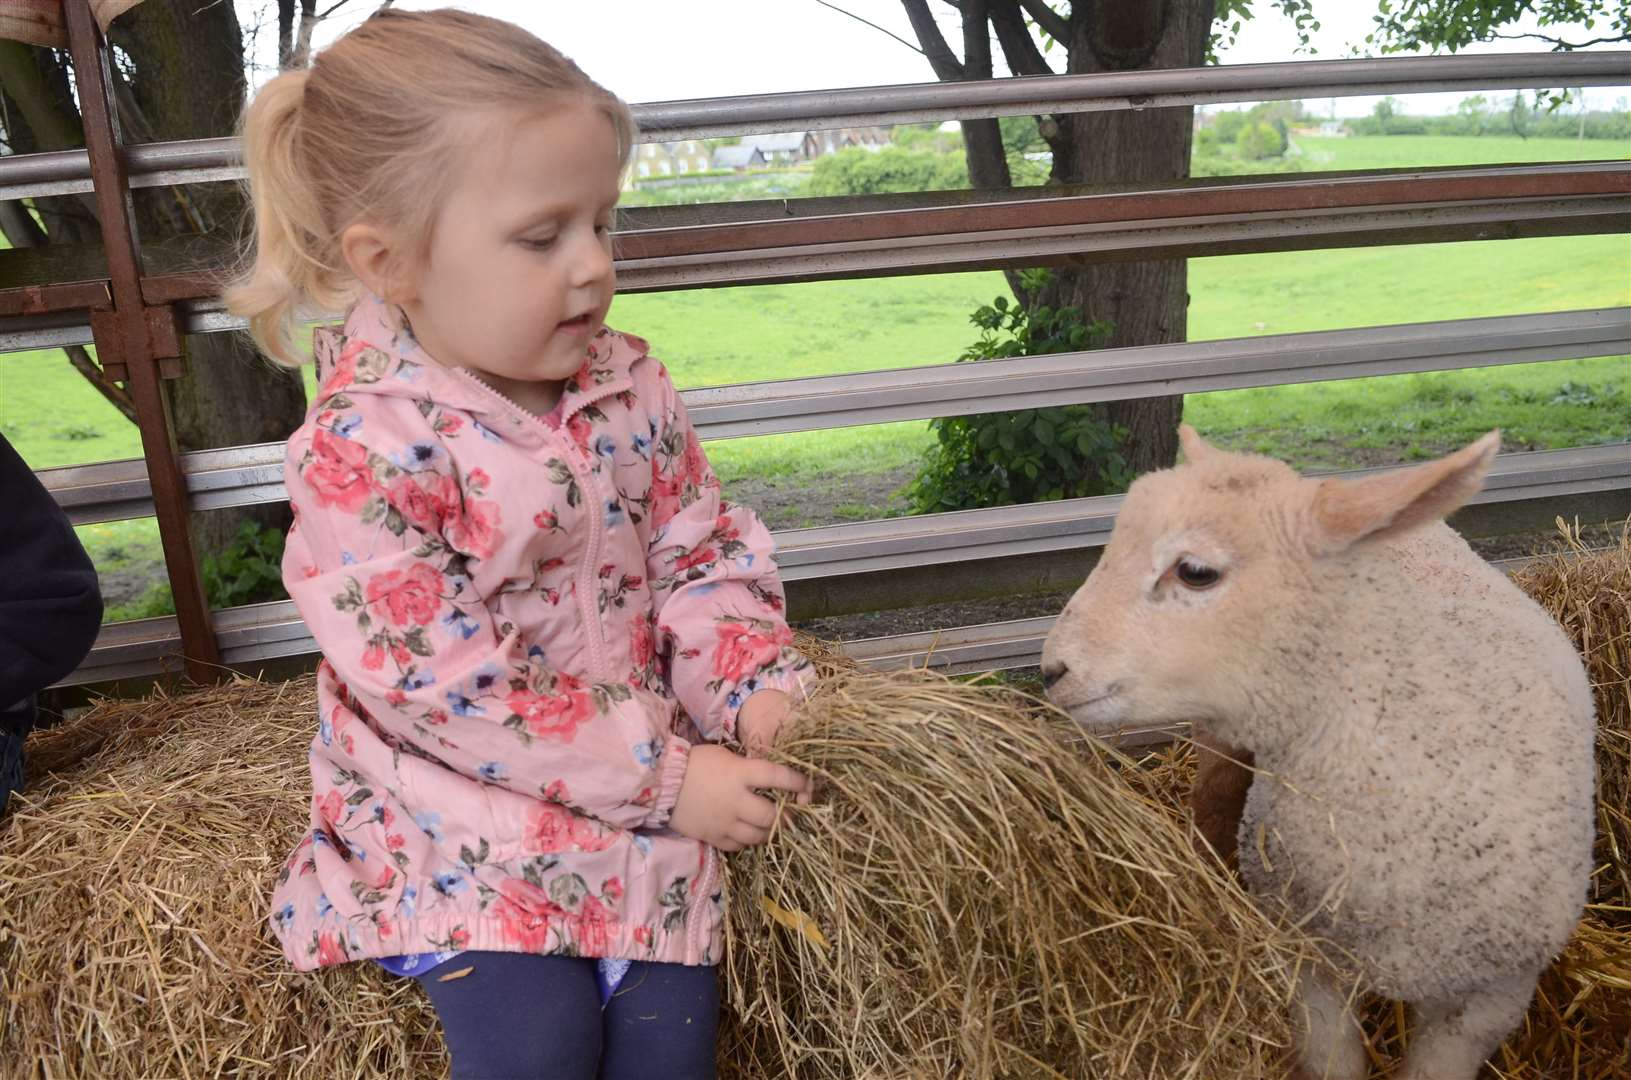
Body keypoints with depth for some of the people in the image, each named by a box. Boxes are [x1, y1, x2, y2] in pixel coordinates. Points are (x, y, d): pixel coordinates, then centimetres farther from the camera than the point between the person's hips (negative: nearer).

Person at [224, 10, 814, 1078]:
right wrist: (666, 777, -21)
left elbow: (701, 556, 4)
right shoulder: (360, 451, -19)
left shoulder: (631, 388, -2)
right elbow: (447, 688, -22)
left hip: (648, 770, 4)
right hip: (463, 809, -4)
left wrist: (758, 685, -16)